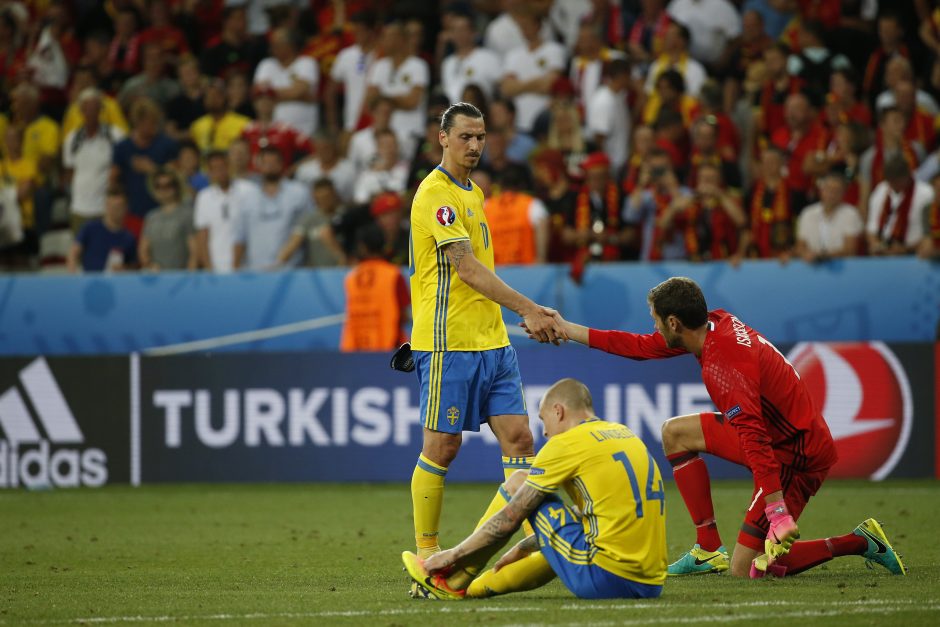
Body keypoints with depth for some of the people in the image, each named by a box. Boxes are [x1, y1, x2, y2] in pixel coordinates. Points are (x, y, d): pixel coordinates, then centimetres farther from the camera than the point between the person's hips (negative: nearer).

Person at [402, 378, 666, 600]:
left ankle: (454, 581, 18)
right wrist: (524, 547, 37)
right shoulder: (624, 434, 20)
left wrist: (453, 555, 12)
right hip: (651, 586, 8)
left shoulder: (567, 443, -3)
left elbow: (509, 519, 0)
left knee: (518, 482, 9)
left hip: (604, 578, -8)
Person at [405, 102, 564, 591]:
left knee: (518, 437, 0)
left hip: (491, 340, 8)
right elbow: (468, 268, -20)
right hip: (448, 344, -8)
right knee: (442, 447, -2)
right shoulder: (435, 194, -12)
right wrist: (527, 309, -24)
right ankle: (425, 552, 7)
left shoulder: (472, 192, 17)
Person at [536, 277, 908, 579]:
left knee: (746, 569, -9)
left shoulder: (724, 363, -26)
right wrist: (568, 330, 21)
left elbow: (754, 439, -34)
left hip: (799, 456, -10)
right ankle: (709, 550, 10)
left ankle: (860, 543, -3)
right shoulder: (717, 323, 3)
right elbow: (643, 346, 16)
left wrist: (778, 514, -38)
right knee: (676, 433, 13)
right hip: (779, 435, 10)